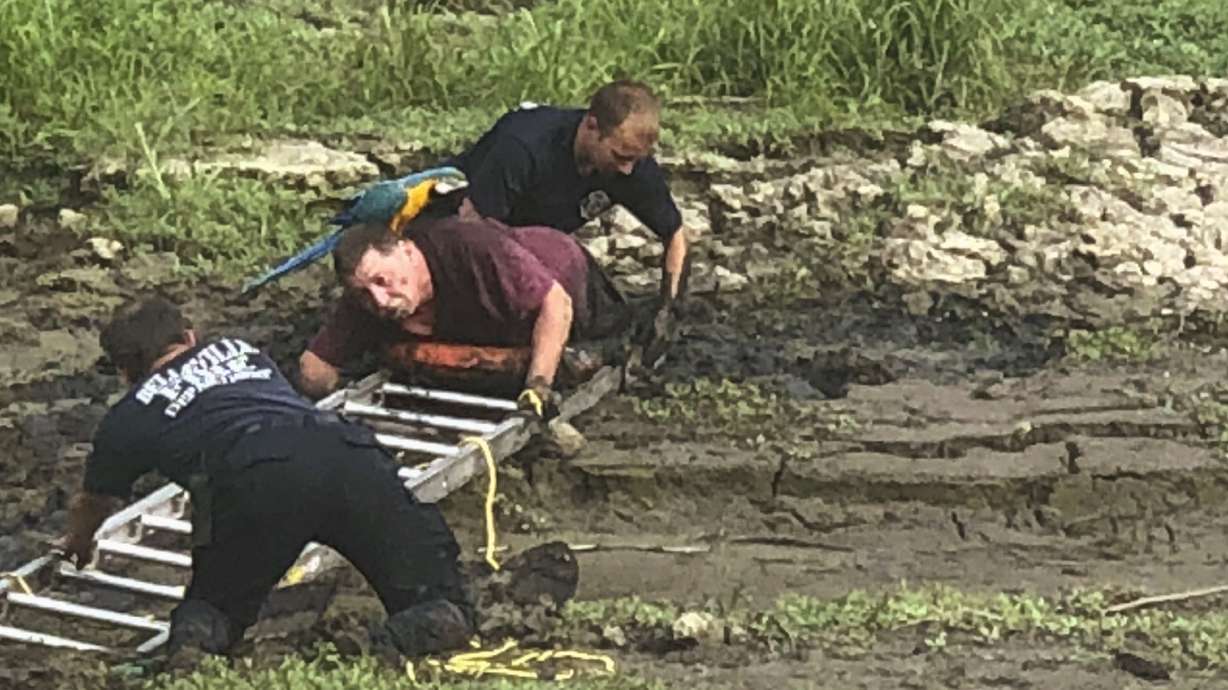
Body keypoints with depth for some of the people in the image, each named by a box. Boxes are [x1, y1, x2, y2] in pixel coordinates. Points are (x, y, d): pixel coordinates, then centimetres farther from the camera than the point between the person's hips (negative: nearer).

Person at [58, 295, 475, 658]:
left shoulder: (126, 419, 30)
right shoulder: (241, 351, 40)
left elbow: (93, 505, 49)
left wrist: (78, 544, 73)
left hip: (255, 482, -2)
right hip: (349, 455, 2)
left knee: (213, 611, 23)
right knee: (442, 609, 9)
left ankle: (195, 640, -12)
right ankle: (411, 634, -25)